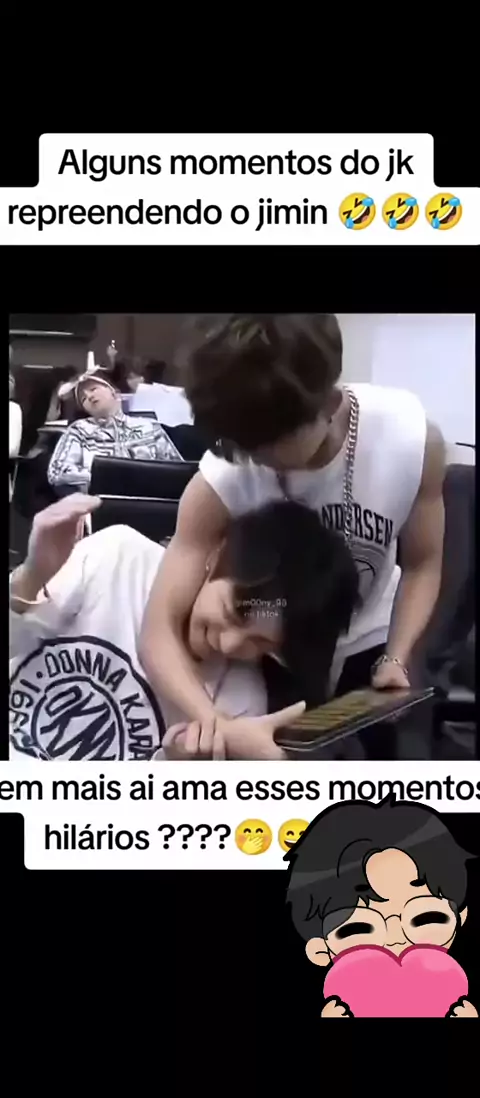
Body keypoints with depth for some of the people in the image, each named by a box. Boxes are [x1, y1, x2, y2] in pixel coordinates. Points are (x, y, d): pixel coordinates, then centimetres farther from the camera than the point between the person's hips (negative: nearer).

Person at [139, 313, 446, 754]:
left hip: (363, 649, 2)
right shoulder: (219, 483, -31)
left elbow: (422, 564, -9)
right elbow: (159, 630, -34)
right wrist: (218, 726, -51)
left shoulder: (412, 438, -26)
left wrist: (394, 660, -24)